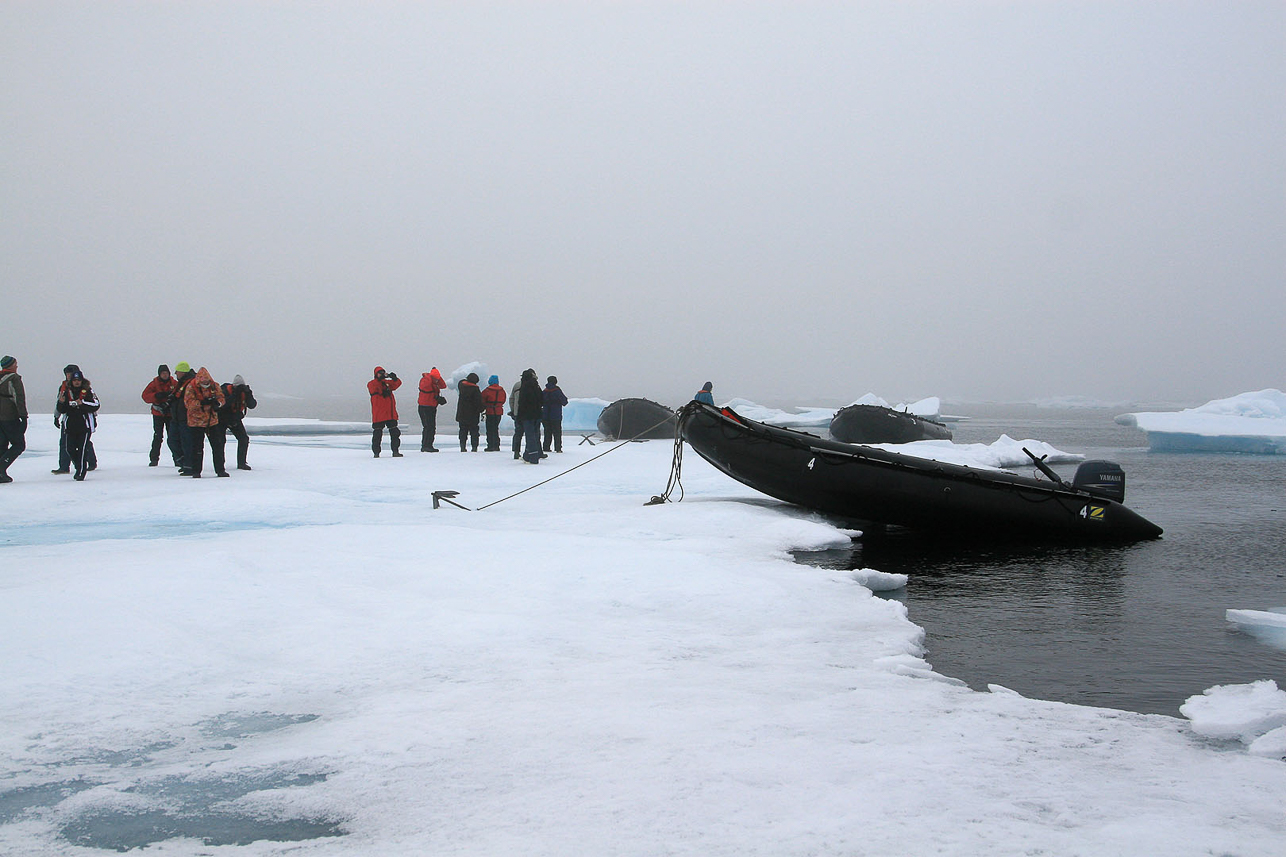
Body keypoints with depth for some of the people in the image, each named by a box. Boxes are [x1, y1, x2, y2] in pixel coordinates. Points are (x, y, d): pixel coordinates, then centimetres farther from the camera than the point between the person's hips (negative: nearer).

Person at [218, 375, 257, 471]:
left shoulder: (244, 392, -7)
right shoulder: (225, 390, -20)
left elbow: (252, 405, -16)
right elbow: (223, 403, -37)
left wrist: (248, 394, -31)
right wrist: (235, 394, -41)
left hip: (236, 420, 4)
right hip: (222, 419, -4)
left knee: (244, 439, -4)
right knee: (221, 440, -15)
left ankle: (241, 463, 6)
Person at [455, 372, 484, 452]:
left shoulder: (461, 385, 0)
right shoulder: (475, 389, -14)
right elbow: (479, 401, -15)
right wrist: (480, 410, -2)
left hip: (461, 414, 4)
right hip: (473, 415, -4)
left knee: (463, 430, 11)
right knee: (474, 430, 4)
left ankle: (462, 446, 5)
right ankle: (474, 446, 0)